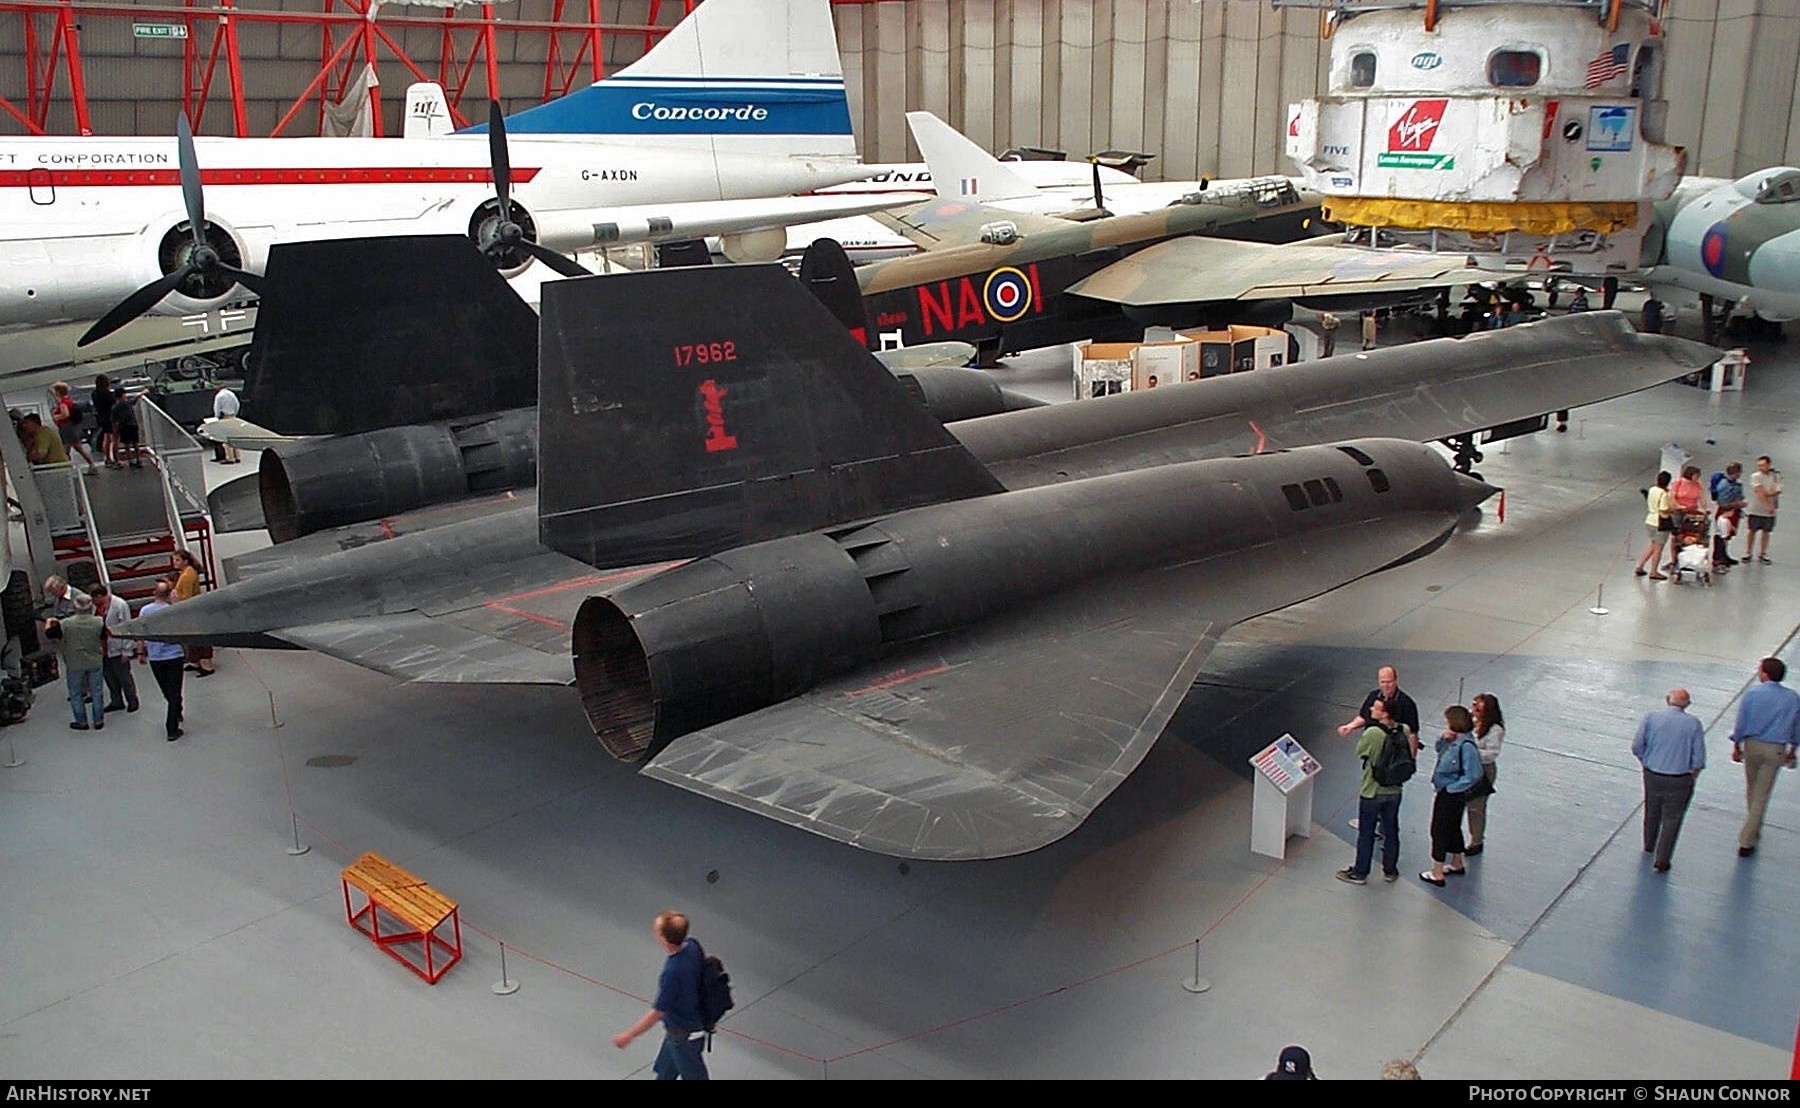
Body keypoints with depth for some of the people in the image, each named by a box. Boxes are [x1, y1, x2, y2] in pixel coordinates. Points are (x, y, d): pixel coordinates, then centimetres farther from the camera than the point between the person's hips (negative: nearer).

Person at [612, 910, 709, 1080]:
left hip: (685, 1036, -8)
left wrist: (628, 1035, -12)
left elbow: (657, 1014, -26)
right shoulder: (692, 945, -16)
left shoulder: (672, 973, -38)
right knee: (664, 1072, 28)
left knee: (693, 1075, 16)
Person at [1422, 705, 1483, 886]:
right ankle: (1457, 864, 42)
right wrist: (1443, 739, -5)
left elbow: (1473, 775, -27)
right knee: (1453, 828, 24)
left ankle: (1437, 874, 12)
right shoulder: (1454, 740, -1)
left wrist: (1450, 787, -20)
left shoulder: (1466, 746, -28)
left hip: (1451, 795, -9)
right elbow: (1439, 749, 16)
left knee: (1440, 830, 2)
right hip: (1447, 792, 9)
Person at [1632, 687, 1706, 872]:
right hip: (1679, 780, -2)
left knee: (1652, 812, 23)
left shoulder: (1651, 717, -7)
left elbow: (1637, 747, -6)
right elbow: (1698, 758, -8)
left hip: (1652, 775, 2)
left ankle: (1649, 846, 44)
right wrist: (1692, 776, 9)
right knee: (1671, 819, 8)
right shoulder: (1693, 724, -9)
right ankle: (1661, 860, 7)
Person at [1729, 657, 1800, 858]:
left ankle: (1753, 830, 39)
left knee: (1751, 789, 22)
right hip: (1776, 750, 0)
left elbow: (1741, 722, -7)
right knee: (1761, 795, 5)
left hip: (1752, 745, 0)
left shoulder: (1752, 693, -11)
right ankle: (1746, 841, 4)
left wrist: (1736, 746, 6)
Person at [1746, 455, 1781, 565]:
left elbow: (1777, 492, -9)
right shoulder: (1755, 476, -7)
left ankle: (1763, 554, 18)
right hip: (1755, 510, -2)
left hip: (1769, 511, 2)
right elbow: (1760, 492, -17)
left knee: (1766, 532, 9)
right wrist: (1768, 506, -25)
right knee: (1752, 531, 6)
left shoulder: (1775, 476, 0)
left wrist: (1767, 494, -26)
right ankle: (1748, 553, 17)